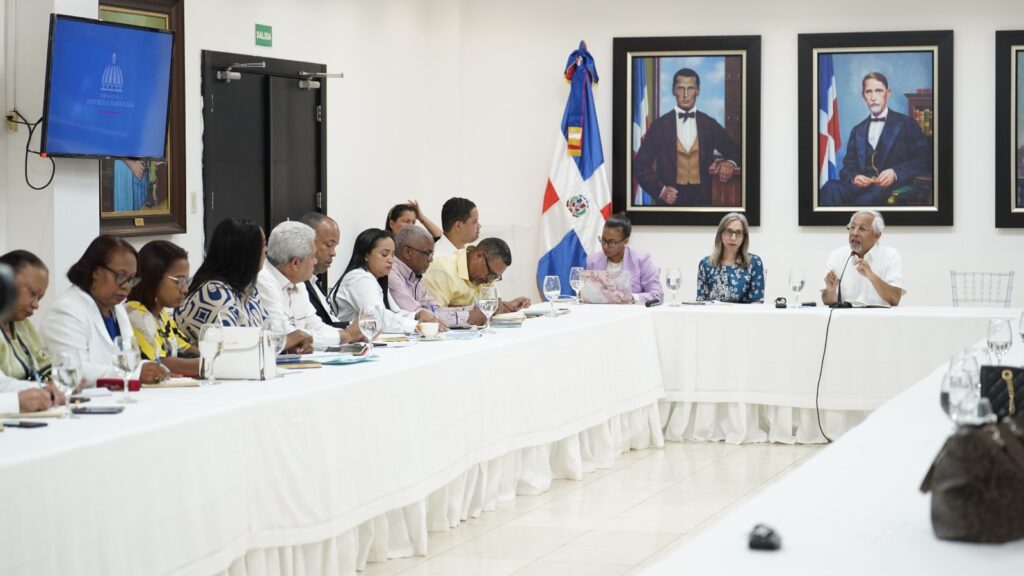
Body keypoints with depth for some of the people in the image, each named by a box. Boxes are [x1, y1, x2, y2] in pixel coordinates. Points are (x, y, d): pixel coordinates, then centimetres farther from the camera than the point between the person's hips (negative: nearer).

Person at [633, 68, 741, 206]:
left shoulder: (709, 125, 4)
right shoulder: (660, 125, -1)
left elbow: (734, 151, 15)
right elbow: (641, 165, 0)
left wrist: (730, 163, -9)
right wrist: (660, 190, -14)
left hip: (702, 199, 1)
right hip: (670, 200, -1)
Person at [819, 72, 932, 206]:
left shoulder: (906, 124, 13)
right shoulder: (858, 131, 27)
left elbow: (924, 161, 3)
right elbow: (848, 166, 20)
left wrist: (895, 173, -14)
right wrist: (854, 177, -6)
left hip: (894, 187, -4)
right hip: (862, 184, 4)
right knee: (831, 188, -33)